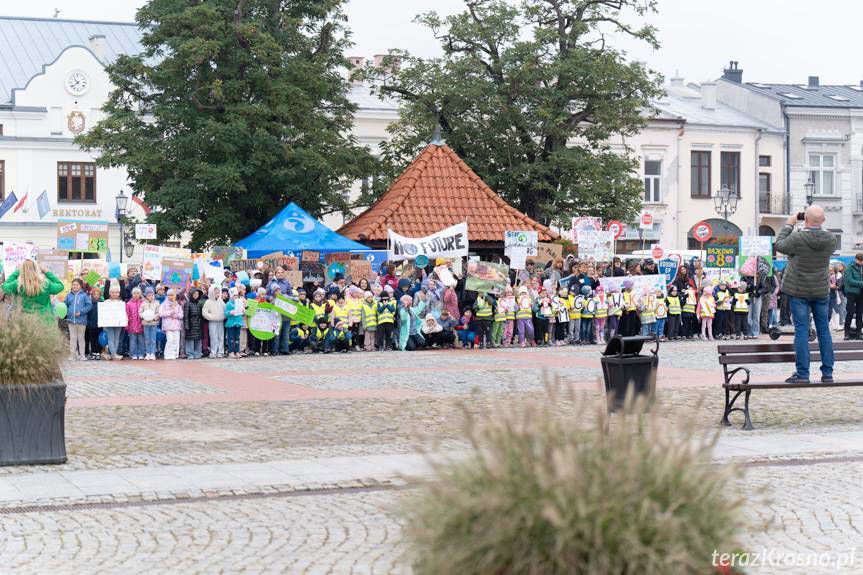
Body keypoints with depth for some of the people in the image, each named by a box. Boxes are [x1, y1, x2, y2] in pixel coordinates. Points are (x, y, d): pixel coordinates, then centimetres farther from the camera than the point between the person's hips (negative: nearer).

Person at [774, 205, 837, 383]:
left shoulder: (797, 238, -20)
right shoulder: (830, 239, -9)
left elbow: (779, 246, -2)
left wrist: (788, 225, 6)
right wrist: (818, 227, 12)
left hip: (799, 291, -3)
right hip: (821, 291, 3)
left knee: (801, 330, -1)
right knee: (823, 329, 11)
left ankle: (802, 374, -3)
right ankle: (827, 373, 13)